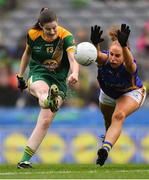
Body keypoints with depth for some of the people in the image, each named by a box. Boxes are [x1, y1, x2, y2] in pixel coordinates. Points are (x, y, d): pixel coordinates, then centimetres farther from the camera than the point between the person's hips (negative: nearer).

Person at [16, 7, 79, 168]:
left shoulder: (66, 37, -15)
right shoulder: (33, 35, -6)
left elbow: (73, 59, -31)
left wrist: (74, 74, -51)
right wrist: (20, 76, 16)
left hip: (59, 81, 0)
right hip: (38, 76, 0)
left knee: (46, 121, -10)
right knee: (42, 90, -39)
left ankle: (25, 160, -6)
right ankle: (50, 101, -78)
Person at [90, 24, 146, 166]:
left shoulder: (129, 66, -40)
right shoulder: (104, 60, -35)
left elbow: (129, 63, -66)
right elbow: (97, 55, -59)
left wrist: (124, 45, -85)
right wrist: (95, 44, -81)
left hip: (131, 93, -4)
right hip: (108, 94, 4)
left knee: (118, 116, -31)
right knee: (108, 121, 26)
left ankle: (105, 149, -40)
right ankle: (109, 137, 59)